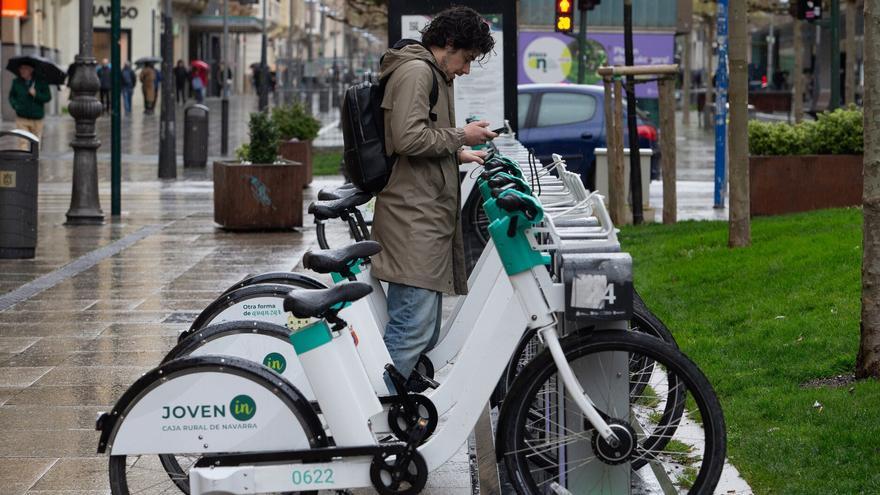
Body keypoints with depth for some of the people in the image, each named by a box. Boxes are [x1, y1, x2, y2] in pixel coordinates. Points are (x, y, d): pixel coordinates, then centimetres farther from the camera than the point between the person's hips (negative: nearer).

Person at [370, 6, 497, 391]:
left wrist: (458, 154, 21)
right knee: (413, 328, -16)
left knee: (426, 332, 10)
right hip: (414, 218, -11)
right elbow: (409, 138, -19)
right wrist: (460, 136, -8)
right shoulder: (416, 71, -8)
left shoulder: (431, 75, 26)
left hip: (427, 218, 11)